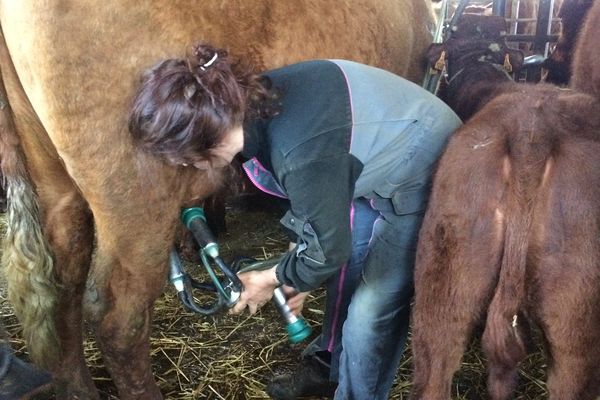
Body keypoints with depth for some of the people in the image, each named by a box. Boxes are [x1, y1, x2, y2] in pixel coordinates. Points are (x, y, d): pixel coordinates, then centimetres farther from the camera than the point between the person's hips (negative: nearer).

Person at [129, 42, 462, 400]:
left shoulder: (300, 151, -39)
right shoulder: (254, 103, -12)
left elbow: (328, 247, -23)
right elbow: (313, 196, 3)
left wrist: (274, 279, -4)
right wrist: (298, 276, 10)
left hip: (424, 176, -8)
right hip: (381, 153, 8)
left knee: (372, 310, -2)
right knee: (347, 268, 19)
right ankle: (331, 369, 43)